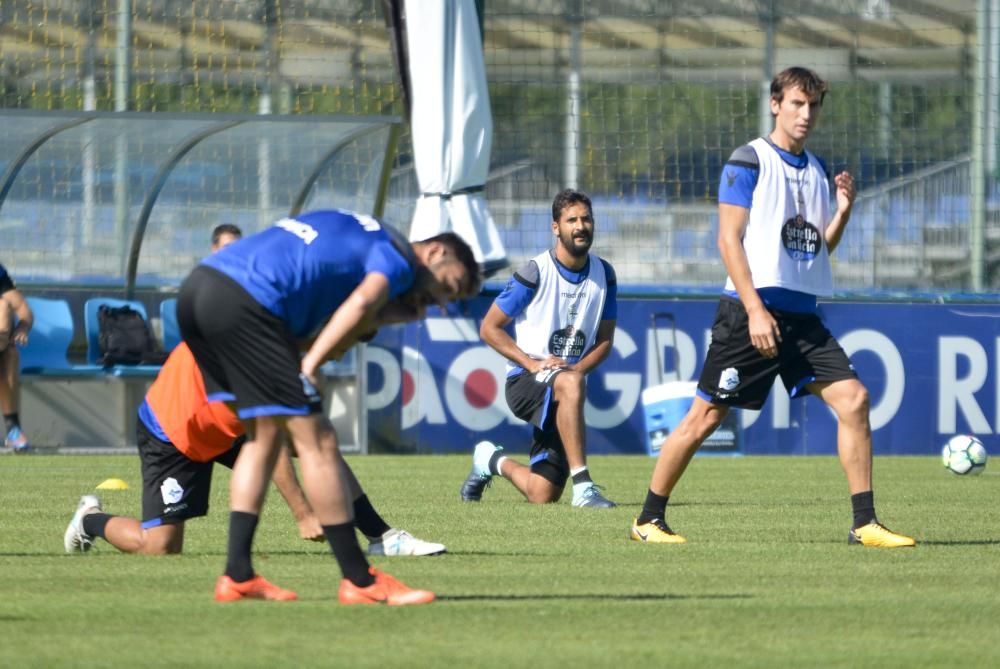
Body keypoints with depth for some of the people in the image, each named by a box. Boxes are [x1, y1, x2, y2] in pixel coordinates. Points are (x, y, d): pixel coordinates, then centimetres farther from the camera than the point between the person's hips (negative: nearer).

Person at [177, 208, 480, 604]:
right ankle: (360, 581, -1)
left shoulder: (366, 233, 29)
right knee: (314, 440, -3)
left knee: (264, 435, 18)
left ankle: (237, 575, 13)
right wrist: (309, 367, -17)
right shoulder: (400, 259, 3)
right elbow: (363, 301, -19)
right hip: (241, 301, -9)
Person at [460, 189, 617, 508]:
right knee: (570, 385, -42)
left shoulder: (603, 274, 4)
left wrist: (578, 368, -11)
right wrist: (532, 363, -17)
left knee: (542, 496, -2)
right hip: (525, 382, -5)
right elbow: (489, 328, -6)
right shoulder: (535, 273, -10)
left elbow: (605, 340, 9)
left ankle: (491, 461, 32)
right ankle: (583, 487, -43)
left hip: (569, 380, 5)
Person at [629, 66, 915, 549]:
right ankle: (649, 518, 11)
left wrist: (842, 211, 2)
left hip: (801, 316, 6)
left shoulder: (815, 170, 15)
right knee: (706, 416, -2)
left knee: (852, 399, -8)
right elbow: (729, 239, -10)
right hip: (751, 311, -6)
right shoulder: (748, 162, -4)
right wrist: (755, 310, -18)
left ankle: (864, 523, -6)